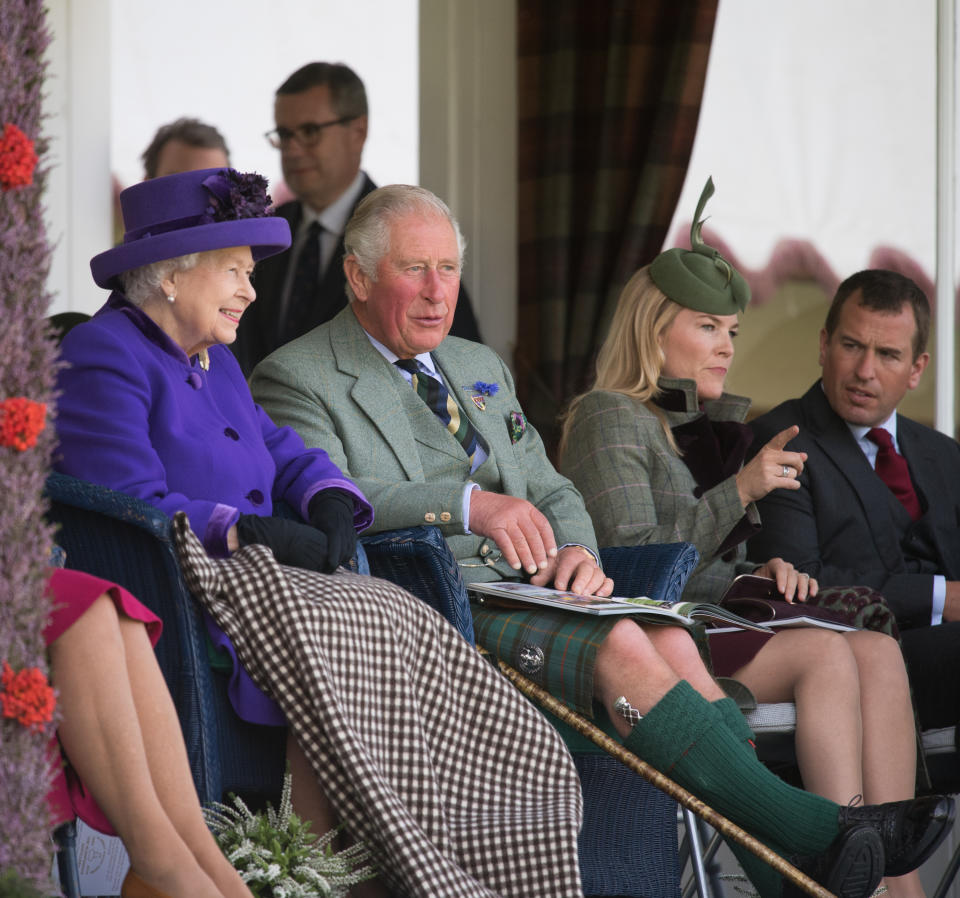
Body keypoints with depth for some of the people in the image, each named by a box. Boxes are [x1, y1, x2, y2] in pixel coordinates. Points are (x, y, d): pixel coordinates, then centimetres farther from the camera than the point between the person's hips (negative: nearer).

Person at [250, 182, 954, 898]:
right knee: (619, 646, -28)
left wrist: (578, 552, -5)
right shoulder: (297, 380, 1)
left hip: (526, 591, 7)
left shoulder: (482, 368, 25)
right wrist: (467, 505, -29)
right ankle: (814, 832, -33)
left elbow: (551, 493, 21)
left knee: (670, 640, -22)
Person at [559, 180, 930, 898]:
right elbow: (634, 562, -12)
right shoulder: (611, 419, -2)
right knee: (825, 653, -29)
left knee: (879, 651, -20)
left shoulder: (708, 426, 24)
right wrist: (741, 491, -16)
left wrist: (762, 572, 5)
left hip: (715, 620, 7)